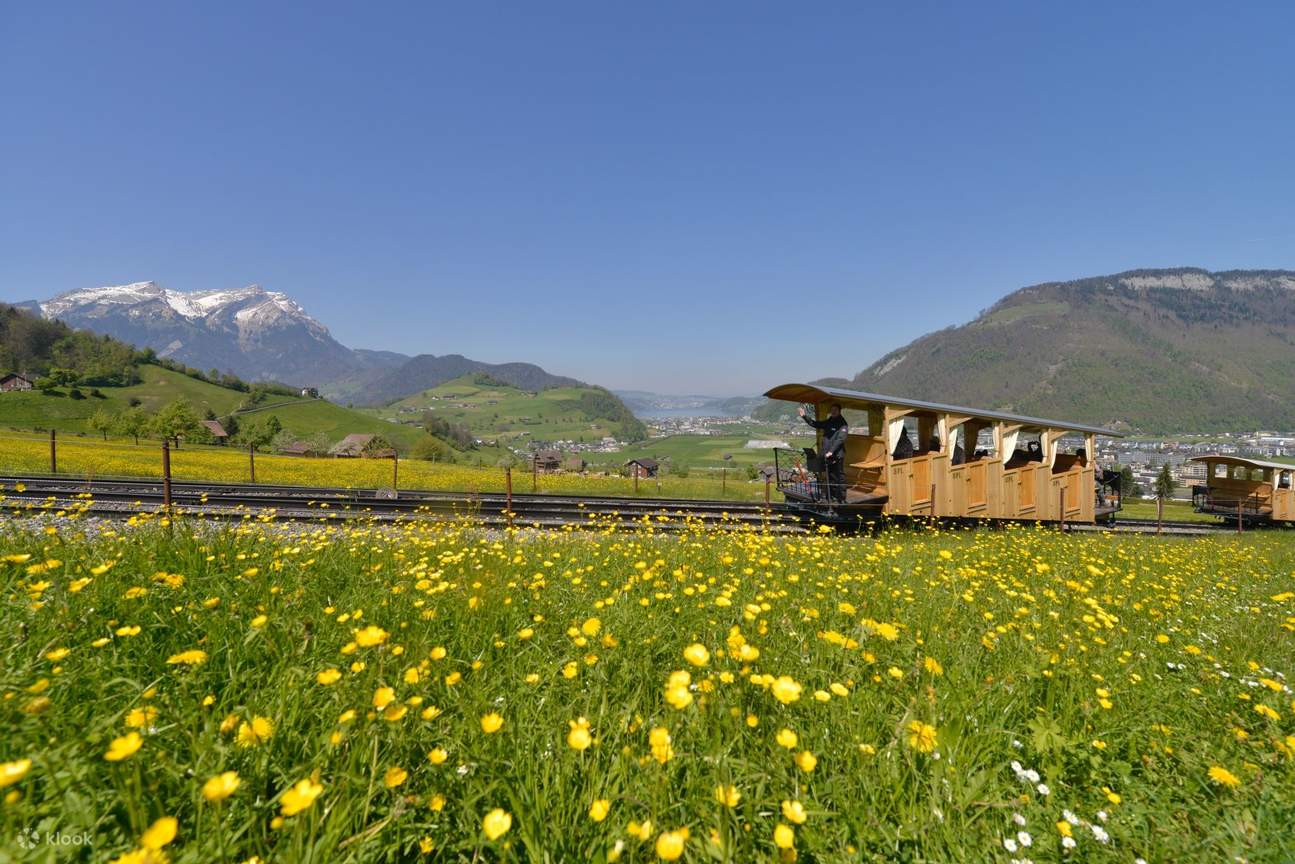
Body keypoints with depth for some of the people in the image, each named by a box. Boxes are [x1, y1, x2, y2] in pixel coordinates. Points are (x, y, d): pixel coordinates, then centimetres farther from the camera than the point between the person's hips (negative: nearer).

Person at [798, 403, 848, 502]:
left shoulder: (842, 424, -7)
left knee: (839, 477, -3)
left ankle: (841, 497, 3)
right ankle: (832, 496, 22)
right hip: (827, 455, 7)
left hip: (837, 455, -7)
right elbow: (815, 424, 25)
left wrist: (831, 451, -23)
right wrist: (804, 416, 15)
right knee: (830, 476, 13)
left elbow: (840, 439, -17)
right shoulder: (828, 422, 15)